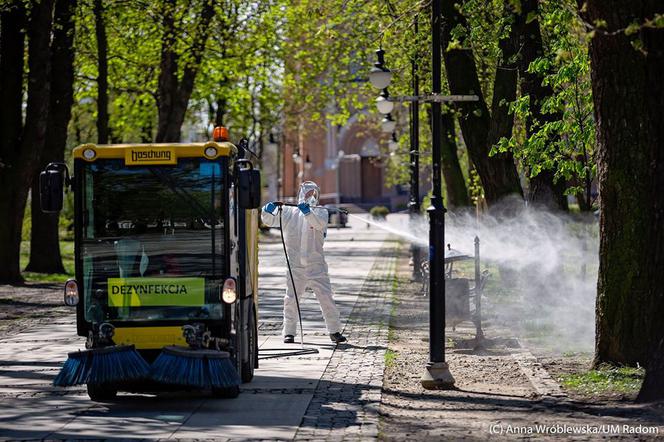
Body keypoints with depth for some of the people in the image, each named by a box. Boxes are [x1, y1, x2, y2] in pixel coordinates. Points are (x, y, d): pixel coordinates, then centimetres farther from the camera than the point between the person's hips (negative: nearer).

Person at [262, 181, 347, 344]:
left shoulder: (320, 212, 4)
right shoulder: (288, 212, 8)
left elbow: (319, 224, -17)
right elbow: (270, 220, 2)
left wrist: (307, 212, -33)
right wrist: (267, 211, -21)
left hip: (316, 265, -1)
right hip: (295, 266, 1)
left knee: (326, 297, -2)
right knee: (291, 299, 3)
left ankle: (334, 331, 6)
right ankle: (289, 332, 14)